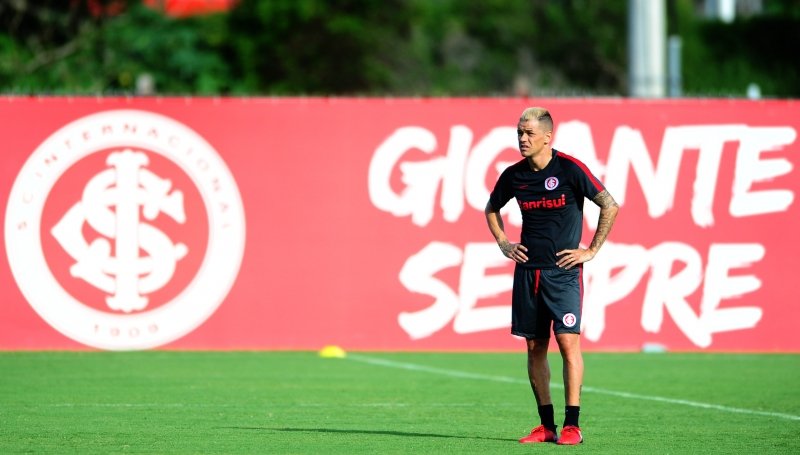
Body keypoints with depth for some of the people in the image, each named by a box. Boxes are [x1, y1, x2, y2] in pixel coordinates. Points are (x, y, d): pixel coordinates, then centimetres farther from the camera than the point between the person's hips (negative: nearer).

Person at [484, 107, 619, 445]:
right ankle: (546, 425, 12)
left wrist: (592, 250, -5)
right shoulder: (514, 175, 5)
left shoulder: (570, 169, -9)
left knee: (568, 341, -11)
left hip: (563, 270, -5)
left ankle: (572, 425, -10)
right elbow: (492, 208, 25)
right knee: (535, 347, 6)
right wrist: (503, 243, 13)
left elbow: (610, 206, -5)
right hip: (527, 271, 5)